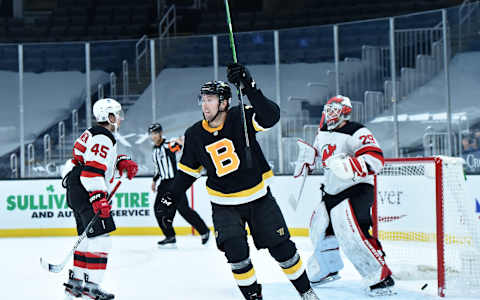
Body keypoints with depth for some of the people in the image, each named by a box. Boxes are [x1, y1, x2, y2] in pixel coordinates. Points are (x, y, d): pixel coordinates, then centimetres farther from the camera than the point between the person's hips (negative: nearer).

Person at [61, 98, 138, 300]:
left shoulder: (96, 134, 18)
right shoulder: (102, 139, -15)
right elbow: (92, 171, -24)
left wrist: (123, 163, 11)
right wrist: (98, 199, -28)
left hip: (77, 190, 11)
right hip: (86, 191, -11)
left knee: (88, 236, 16)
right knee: (100, 236, -13)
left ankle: (75, 282, 19)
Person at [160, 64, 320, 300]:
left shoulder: (241, 118, -16)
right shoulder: (195, 135, -5)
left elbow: (270, 116, -35)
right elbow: (189, 170, 8)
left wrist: (249, 88, -46)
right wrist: (171, 197, 2)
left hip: (258, 197, -2)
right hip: (224, 205, 2)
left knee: (281, 247, 2)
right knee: (235, 251, -14)